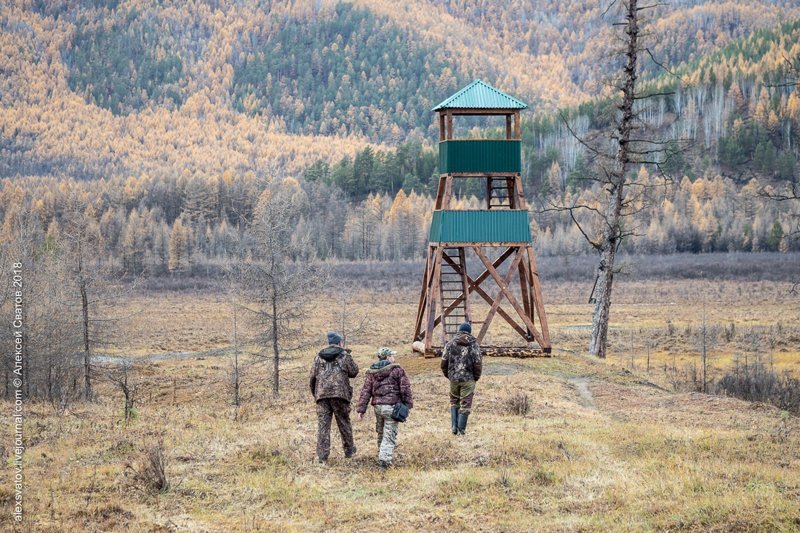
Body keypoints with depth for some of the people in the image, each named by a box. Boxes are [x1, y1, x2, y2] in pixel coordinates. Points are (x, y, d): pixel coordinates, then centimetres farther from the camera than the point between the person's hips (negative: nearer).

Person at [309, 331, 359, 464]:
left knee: (323, 424, 0)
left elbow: (312, 377, 12)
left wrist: (315, 393, 24)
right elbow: (354, 372, 6)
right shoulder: (344, 356, 2)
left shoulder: (319, 357, 12)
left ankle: (322, 455, -6)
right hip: (340, 393, -2)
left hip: (322, 394, 2)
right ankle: (349, 450, 23)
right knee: (344, 423, 12)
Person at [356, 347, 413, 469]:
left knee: (381, 433, 20)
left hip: (378, 406, 5)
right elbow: (405, 388, -5)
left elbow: (366, 391, 5)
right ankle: (384, 459, -14)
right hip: (392, 406, -5)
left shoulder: (371, 372, 8)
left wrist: (361, 409, 5)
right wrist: (408, 404, 6)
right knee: (389, 436, -4)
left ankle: (382, 457, 29)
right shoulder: (396, 370, -5)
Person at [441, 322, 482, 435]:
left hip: (454, 378, 2)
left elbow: (444, 362, 2)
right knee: (465, 404, 4)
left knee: (454, 402, 19)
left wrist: (448, 375, 16)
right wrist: (476, 377, 6)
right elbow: (478, 363, -8)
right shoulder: (474, 345, -5)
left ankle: (454, 426, 10)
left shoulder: (450, 344, 1)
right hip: (468, 379, -2)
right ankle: (461, 429, 2)